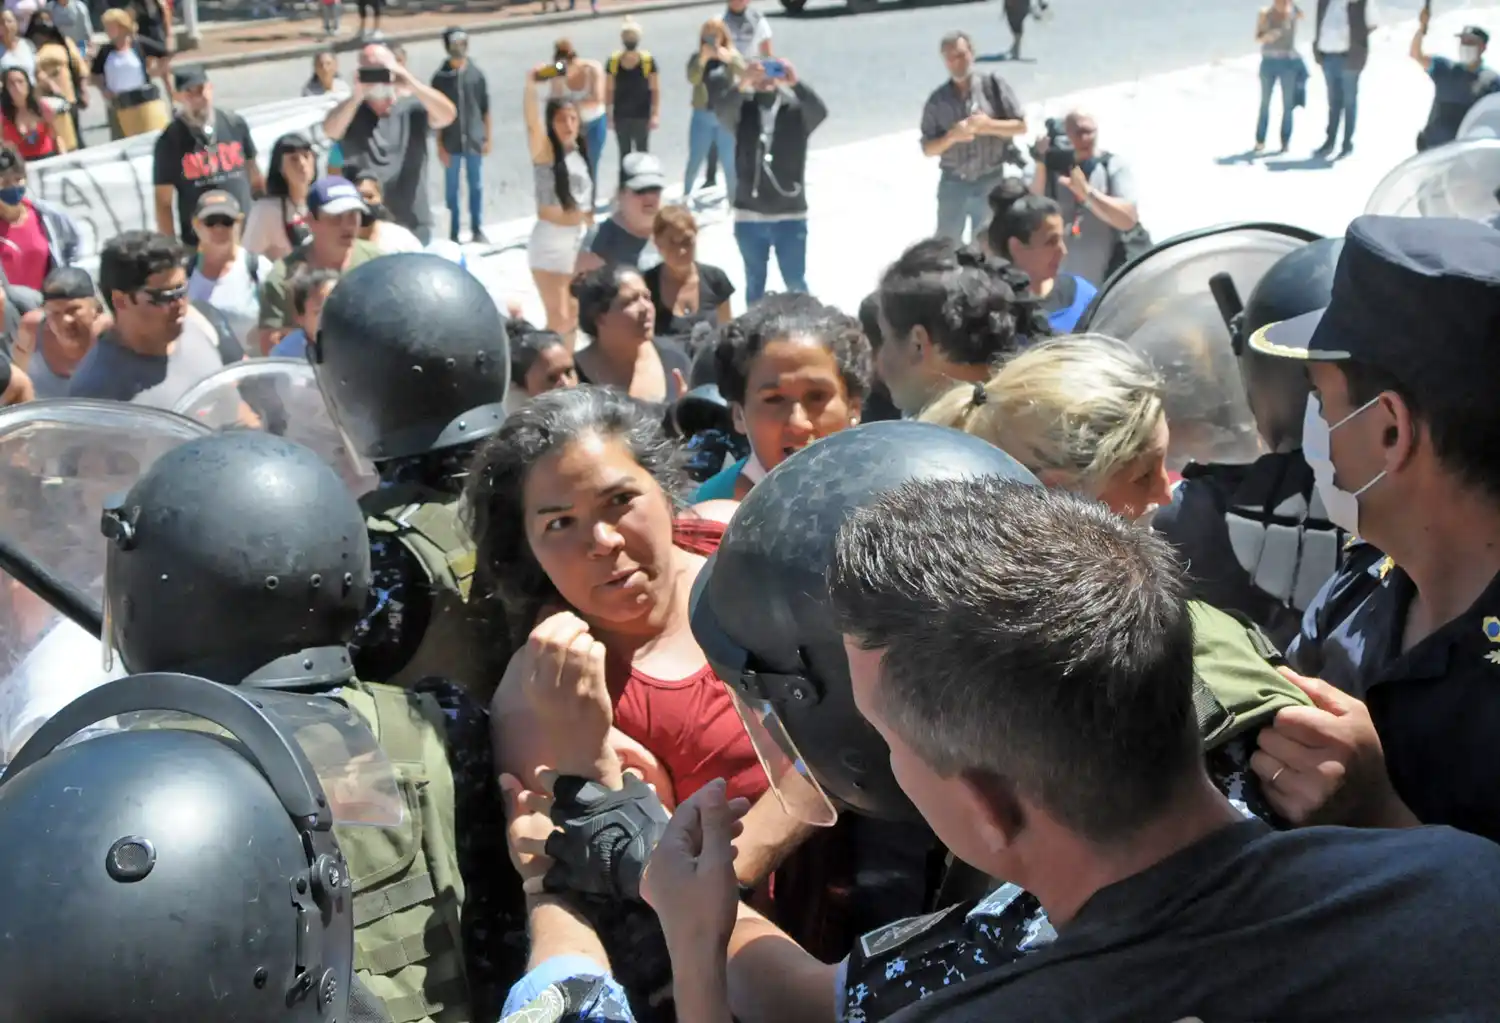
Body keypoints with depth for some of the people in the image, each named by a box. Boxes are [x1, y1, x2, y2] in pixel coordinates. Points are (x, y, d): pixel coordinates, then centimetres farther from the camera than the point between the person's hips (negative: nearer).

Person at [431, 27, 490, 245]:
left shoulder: (476, 74, 1)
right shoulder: (441, 77, -3)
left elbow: (485, 109, 6)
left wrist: (488, 137, 4)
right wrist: (440, 145, -4)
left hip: (474, 141, 1)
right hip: (451, 143, -1)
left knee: (476, 186, 8)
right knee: (452, 189, 5)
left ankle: (478, 230, 19)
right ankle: (453, 233, 13)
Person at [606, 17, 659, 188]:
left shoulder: (648, 61, -10)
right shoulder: (613, 61, -5)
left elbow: (655, 90, -8)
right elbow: (609, 90, 2)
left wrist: (655, 115, -13)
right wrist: (608, 115, 2)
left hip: (642, 116, -2)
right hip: (620, 116, 2)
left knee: (642, 153, 6)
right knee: (624, 155, 11)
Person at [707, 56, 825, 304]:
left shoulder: (796, 110, -2)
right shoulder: (742, 109, -2)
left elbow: (820, 112, -22)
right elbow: (721, 111, -22)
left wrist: (797, 84, -39)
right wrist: (742, 84, -40)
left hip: (791, 216, -1)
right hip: (749, 217, 1)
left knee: (796, 284, 10)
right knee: (754, 283, 17)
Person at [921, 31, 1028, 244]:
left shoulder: (994, 86, -1)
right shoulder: (937, 100, 1)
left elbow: (1021, 126, 0)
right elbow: (927, 148, 1)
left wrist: (989, 125, -17)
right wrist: (951, 137, -18)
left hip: (991, 182, 0)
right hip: (953, 184, 0)